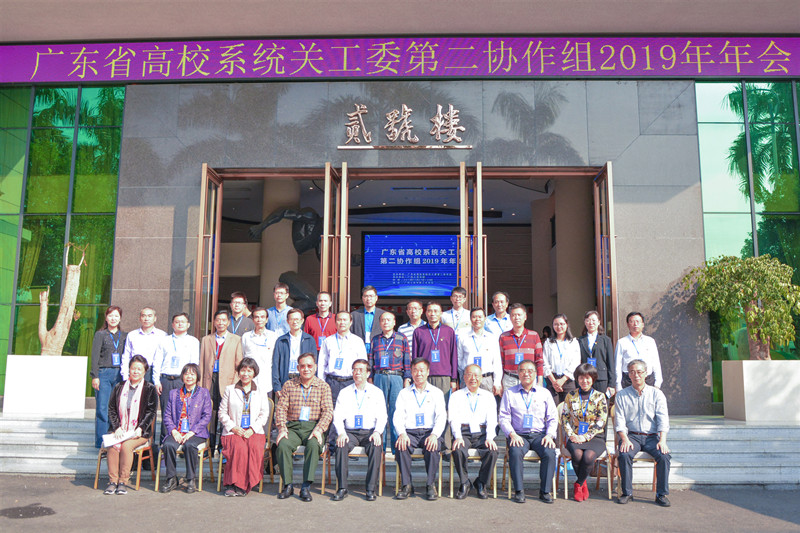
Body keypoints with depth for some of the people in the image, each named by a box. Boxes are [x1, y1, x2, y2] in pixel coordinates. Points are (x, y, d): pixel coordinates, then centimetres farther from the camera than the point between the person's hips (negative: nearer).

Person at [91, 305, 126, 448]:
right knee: (102, 408, -3)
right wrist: (95, 376, -8)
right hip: (103, 373, -2)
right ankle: (101, 443, 5)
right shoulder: (100, 334, 4)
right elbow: (95, 356, -1)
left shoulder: (124, 336, 13)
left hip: (119, 374, 2)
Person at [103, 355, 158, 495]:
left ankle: (123, 481, -18)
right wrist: (117, 428, -5)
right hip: (119, 430, 3)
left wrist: (140, 429, -13)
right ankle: (112, 481, -16)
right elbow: (111, 409, 10)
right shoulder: (119, 387, 13)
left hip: (139, 431, -2)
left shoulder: (150, 389, 5)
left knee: (126, 446, -29)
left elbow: (151, 412, 0)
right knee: (112, 446, -26)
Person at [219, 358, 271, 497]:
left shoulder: (261, 393, 16)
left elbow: (264, 415, 9)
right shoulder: (229, 390, 15)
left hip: (255, 432, 1)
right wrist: (233, 428, -7)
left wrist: (252, 429, -8)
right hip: (233, 432, 0)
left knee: (255, 447, -32)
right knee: (239, 447, -34)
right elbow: (222, 413, 10)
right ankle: (235, 484, -25)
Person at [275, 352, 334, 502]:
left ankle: (306, 486, -24)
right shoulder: (289, 385, 11)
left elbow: (328, 411, -1)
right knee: (283, 445, -30)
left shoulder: (323, 386, 7)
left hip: (313, 426, -1)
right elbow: (281, 408, 6)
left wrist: (319, 429, -18)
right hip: (293, 426, 1)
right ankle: (287, 485, -15)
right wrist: (282, 427, -11)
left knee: (314, 445, -34)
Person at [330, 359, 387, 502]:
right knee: (341, 445, -31)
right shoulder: (344, 392, 13)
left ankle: (371, 489, -23)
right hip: (350, 432, 1)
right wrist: (341, 433, -15)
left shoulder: (377, 392, 11)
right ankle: (342, 488, -23)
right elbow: (338, 416, 4)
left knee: (376, 447, -32)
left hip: (370, 432, -1)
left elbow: (382, 416, 4)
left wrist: (377, 432, -16)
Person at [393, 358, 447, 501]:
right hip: (410, 432, 1)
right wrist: (402, 433, -18)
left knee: (433, 446, -33)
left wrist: (434, 434, -19)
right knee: (401, 445, -31)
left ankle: (430, 485, -18)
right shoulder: (404, 393, 14)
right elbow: (398, 417, 3)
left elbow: (441, 417, 1)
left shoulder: (436, 392, 12)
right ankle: (406, 485, -19)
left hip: (430, 432, -1)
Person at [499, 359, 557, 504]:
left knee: (549, 453, -28)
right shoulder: (509, 393, 11)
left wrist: (549, 435, -6)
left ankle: (545, 491, -14)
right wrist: (512, 434, -12)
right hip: (518, 435, -1)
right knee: (515, 452, -32)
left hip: (539, 434, 1)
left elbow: (552, 418, 11)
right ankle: (519, 490, -19)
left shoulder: (544, 393, 14)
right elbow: (503, 417, 4)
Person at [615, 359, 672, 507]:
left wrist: (662, 440, -15)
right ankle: (627, 492, -13)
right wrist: (625, 439, -16)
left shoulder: (657, 394, 9)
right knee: (624, 455, -29)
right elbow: (619, 421, 1)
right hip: (631, 435, 0)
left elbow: (663, 419, 0)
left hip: (652, 436, 1)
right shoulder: (622, 395, 9)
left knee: (664, 456, -27)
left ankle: (662, 494, -10)